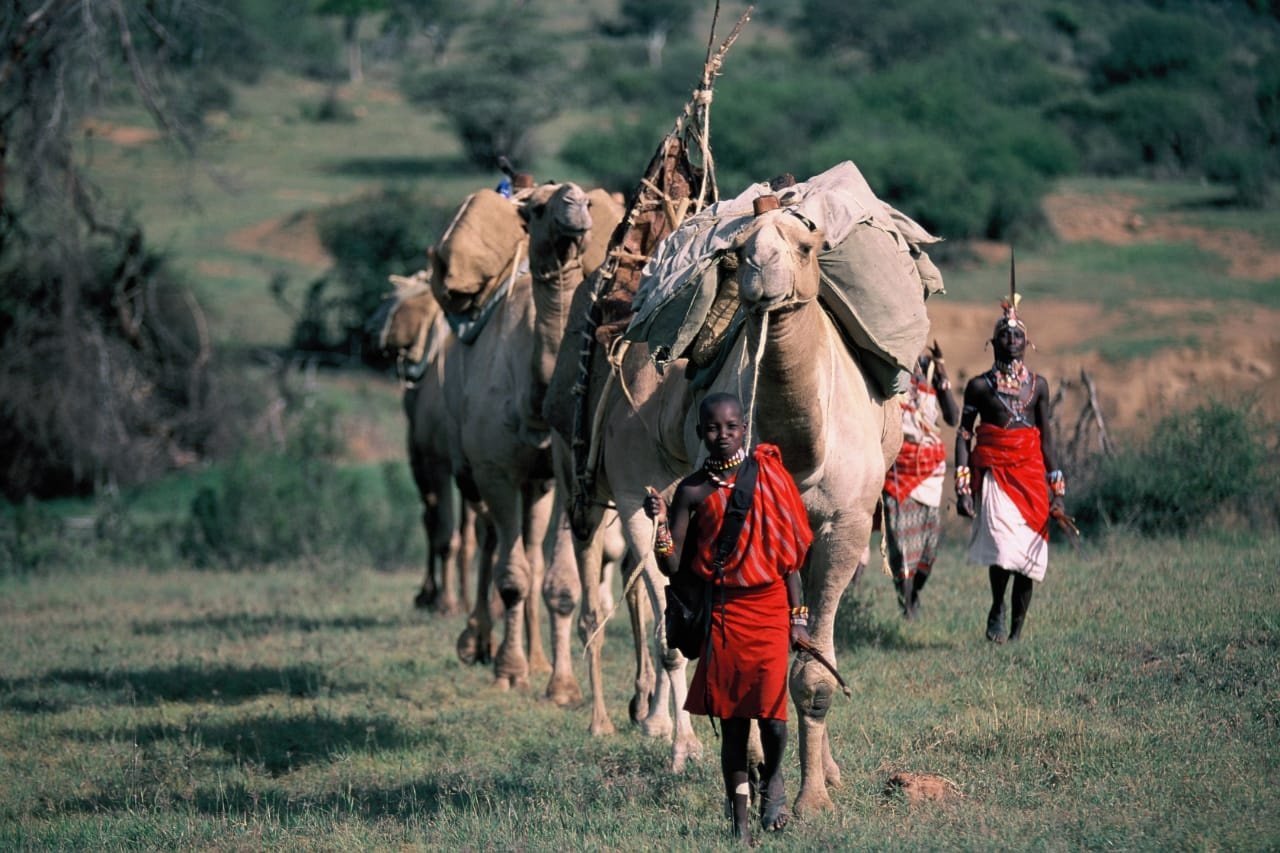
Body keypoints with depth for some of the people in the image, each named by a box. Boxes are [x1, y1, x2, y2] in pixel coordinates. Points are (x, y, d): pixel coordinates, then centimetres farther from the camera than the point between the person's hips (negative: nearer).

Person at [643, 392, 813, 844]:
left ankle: (773, 778, 19)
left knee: (770, 709, -13)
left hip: (769, 606, -1)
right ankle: (740, 820, 14)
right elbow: (672, 567, 2)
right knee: (731, 720, 4)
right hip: (723, 610, 1)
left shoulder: (768, 477, 2)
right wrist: (660, 523, -15)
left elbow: (790, 552, 5)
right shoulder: (693, 491, 3)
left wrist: (798, 616, 1)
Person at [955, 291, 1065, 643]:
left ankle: (1017, 628, 11)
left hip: (1030, 473, 3)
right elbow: (963, 436, 2)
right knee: (1003, 544, -22)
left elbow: (1046, 438, 14)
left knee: (1028, 554, 1)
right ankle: (997, 609, 0)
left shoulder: (1038, 385, 11)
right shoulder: (979, 386, 4)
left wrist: (1056, 489, 9)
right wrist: (962, 489, -6)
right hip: (993, 472, -3)